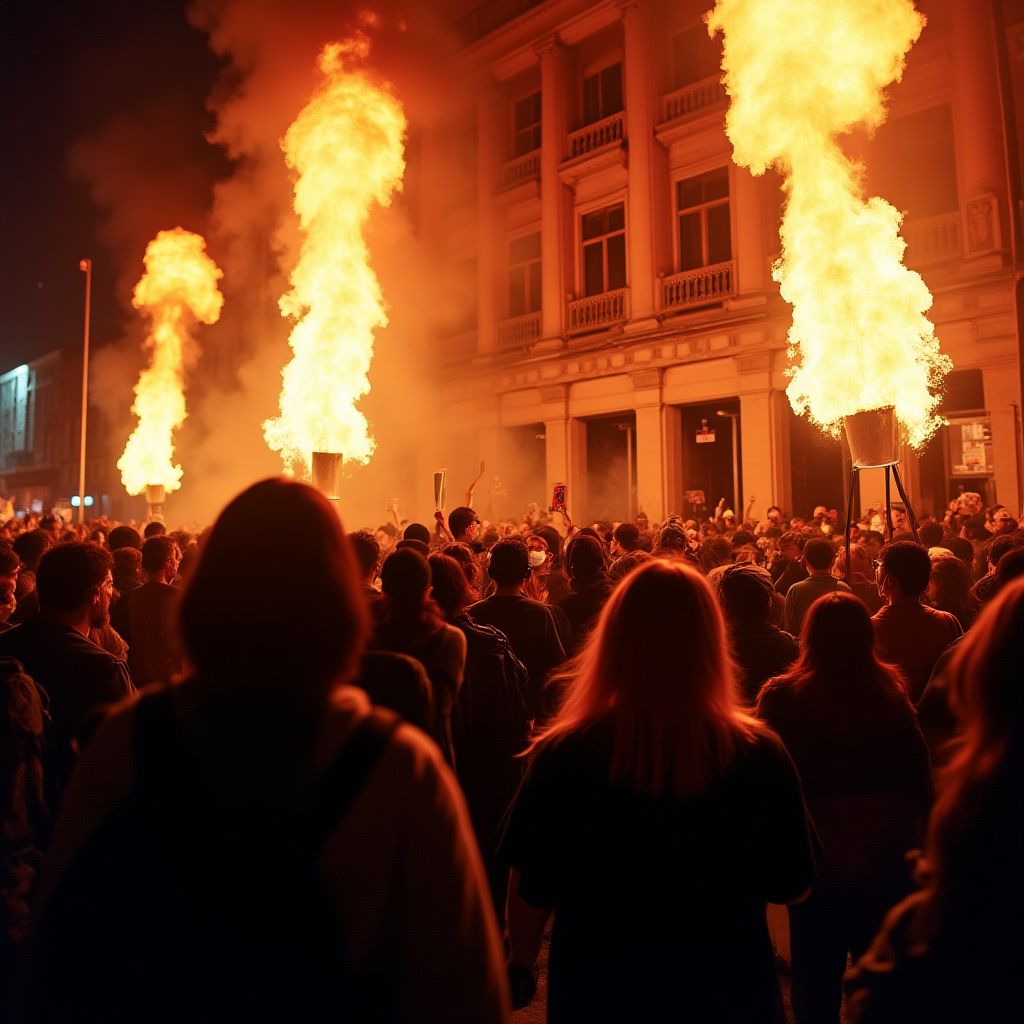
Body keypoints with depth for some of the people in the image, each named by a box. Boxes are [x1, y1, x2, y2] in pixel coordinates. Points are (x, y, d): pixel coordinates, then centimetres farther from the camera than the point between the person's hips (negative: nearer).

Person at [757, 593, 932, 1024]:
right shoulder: (891, 693, -9)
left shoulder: (782, 696, -16)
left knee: (815, 977, 16)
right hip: (884, 856, 3)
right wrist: (920, 837, 10)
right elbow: (918, 774, -3)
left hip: (814, 856, -2)